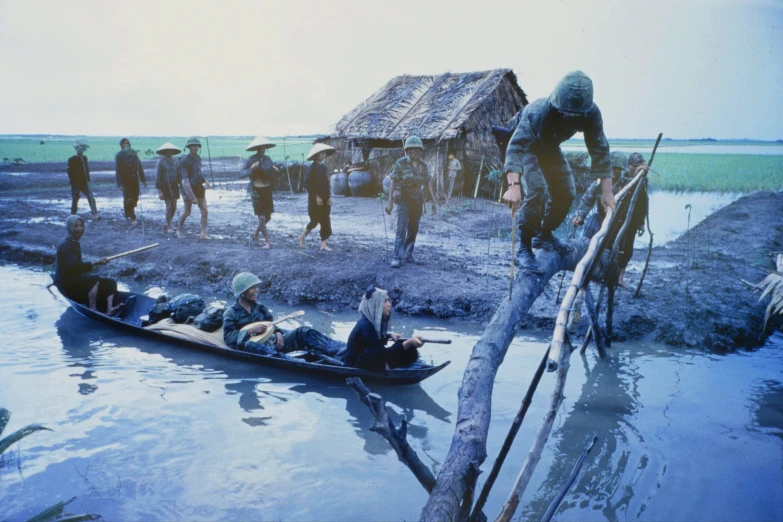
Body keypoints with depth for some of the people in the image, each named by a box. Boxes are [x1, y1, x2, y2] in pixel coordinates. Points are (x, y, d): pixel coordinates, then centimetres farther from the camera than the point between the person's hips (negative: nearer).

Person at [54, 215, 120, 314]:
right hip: (67, 284, -9)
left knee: (111, 283, -5)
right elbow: (73, 266, -29)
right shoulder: (65, 245, -14)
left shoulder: (75, 243, 15)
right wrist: (94, 264, -36)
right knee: (94, 280, -34)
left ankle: (109, 309, -26)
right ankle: (92, 310, -37)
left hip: (77, 282, 9)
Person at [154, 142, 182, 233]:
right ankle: (169, 227, 2)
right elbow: (158, 177, -10)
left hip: (174, 186, 5)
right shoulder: (161, 162, -9)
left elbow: (179, 175, 6)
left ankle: (168, 224, 24)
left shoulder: (175, 162, 4)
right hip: (165, 187, -5)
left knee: (174, 207, 5)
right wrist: (159, 191, -13)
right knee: (169, 206, -9)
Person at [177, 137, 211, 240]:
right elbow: (185, 179, -23)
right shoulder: (184, 161, -15)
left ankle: (203, 233, 2)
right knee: (187, 212, 6)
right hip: (189, 189, -6)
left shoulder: (198, 158, 7)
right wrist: (191, 195, -30)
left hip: (199, 188, 6)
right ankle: (179, 230, 28)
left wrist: (205, 180, 4)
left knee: (204, 212, -2)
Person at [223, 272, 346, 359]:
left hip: (271, 342, 6)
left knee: (303, 331, -15)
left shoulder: (260, 308, 17)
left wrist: (277, 332, -3)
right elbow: (228, 338, -7)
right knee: (248, 345, -43)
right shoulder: (231, 313, 1)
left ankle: (339, 351, -33)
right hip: (255, 346, -5)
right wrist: (250, 331, -17)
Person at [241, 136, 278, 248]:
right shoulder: (251, 160, -9)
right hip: (257, 191, -6)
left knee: (268, 217, 11)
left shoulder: (267, 159, 6)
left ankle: (255, 234, 32)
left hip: (267, 190, 6)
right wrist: (251, 168, -28)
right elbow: (242, 174, -13)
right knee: (262, 218, -5)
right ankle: (268, 242, 6)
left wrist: (274, 169, -4)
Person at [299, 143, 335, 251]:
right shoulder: (312, 168, -10)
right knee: (315, 221, -2)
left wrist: (329, 196, 4)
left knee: (325, 222, 2)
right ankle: (302, 237, 20)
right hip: (315, 199, -6)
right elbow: (307, 184, -14)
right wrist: (316, 196, -17)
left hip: (325, 200, 6)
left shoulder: (324, 167, 11)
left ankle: (323, 244, 7)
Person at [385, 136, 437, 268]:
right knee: (402, 229, -15)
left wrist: (434, 202, 5)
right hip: (403, 199, -4)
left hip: (417, 200, 5)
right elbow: (393, 183, -10)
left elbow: (428, 184, 8)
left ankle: (408, 254, 26)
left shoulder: (423, 165, 3)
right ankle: (397, 258, -17)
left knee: (413, 229, 10)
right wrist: (390, 202, -15)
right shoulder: (400, 163, -11)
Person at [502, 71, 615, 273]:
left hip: (550, 147, 6)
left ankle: (545, 235, 24)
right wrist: (514, 185, -62)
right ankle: (524, 247, -15)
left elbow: (600, 150, -20)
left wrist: (607, 191, -21)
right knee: (537, 190, -25)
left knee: (566, 193, 1)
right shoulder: (538, 111, -41)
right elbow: (516, 146, -49)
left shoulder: (591, 113, -27)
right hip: (526, 145, -6)